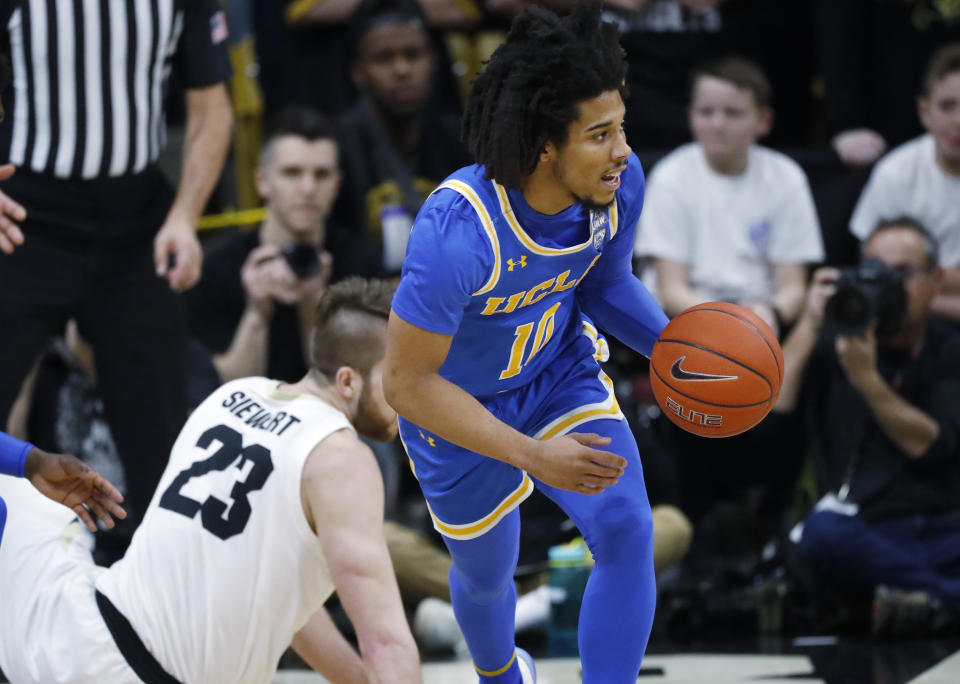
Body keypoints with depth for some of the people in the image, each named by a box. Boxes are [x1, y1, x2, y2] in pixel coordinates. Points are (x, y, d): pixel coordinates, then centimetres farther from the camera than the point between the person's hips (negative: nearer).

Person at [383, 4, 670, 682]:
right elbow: (407, 383, -33)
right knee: (485, 575, 19)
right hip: (460, 408, -4)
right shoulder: (458, 233, -42)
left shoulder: (620, 181, -23)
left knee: (627, 530, -18)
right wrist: (534, 456, -36)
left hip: (560, 375, 4)